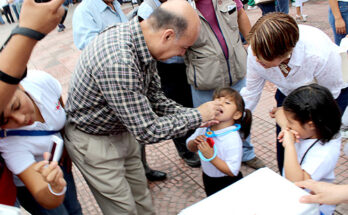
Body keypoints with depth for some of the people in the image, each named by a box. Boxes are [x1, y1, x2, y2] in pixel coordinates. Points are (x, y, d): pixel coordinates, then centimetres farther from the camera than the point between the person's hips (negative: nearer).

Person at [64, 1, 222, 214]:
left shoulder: (144, 44, -9)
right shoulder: (118, 61, -38)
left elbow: (154, 98, 4)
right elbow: (147, 131, -31)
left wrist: (191, 113, -7)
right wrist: (197, 116, -20)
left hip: (122, 132, 8)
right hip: (93, 140, -8)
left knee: (141, 198, 22)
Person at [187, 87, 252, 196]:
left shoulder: (233, 139, -31)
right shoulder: (205, 127, -16)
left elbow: (232, 171, -31)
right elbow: (190, 147, -1)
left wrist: (211, 156, -36)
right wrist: (195, 142, -23)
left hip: (227, 184, -6)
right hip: (208, 178, 6)